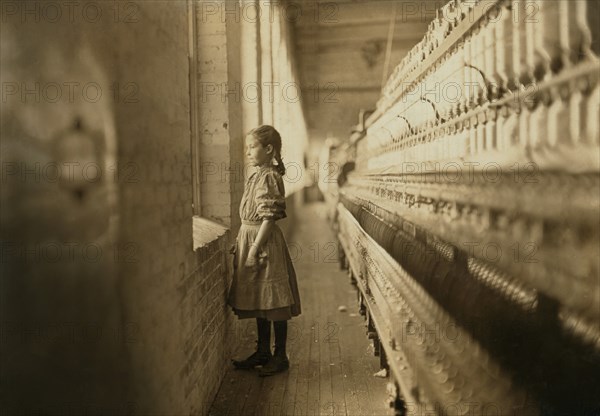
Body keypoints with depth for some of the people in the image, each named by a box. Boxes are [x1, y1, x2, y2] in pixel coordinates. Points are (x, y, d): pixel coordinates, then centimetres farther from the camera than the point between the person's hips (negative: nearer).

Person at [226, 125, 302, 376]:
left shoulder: (269, 178, -15)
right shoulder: (256, 177, 13)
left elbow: (269, 218, -20)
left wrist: (255, 248, -21)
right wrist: (241, 243, 17)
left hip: (264, 242, -10)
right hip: (249, 238, 10)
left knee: (273, 303, 0)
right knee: (259, 302, 16)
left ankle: (280, 356, 11)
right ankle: (263, 352, 27)